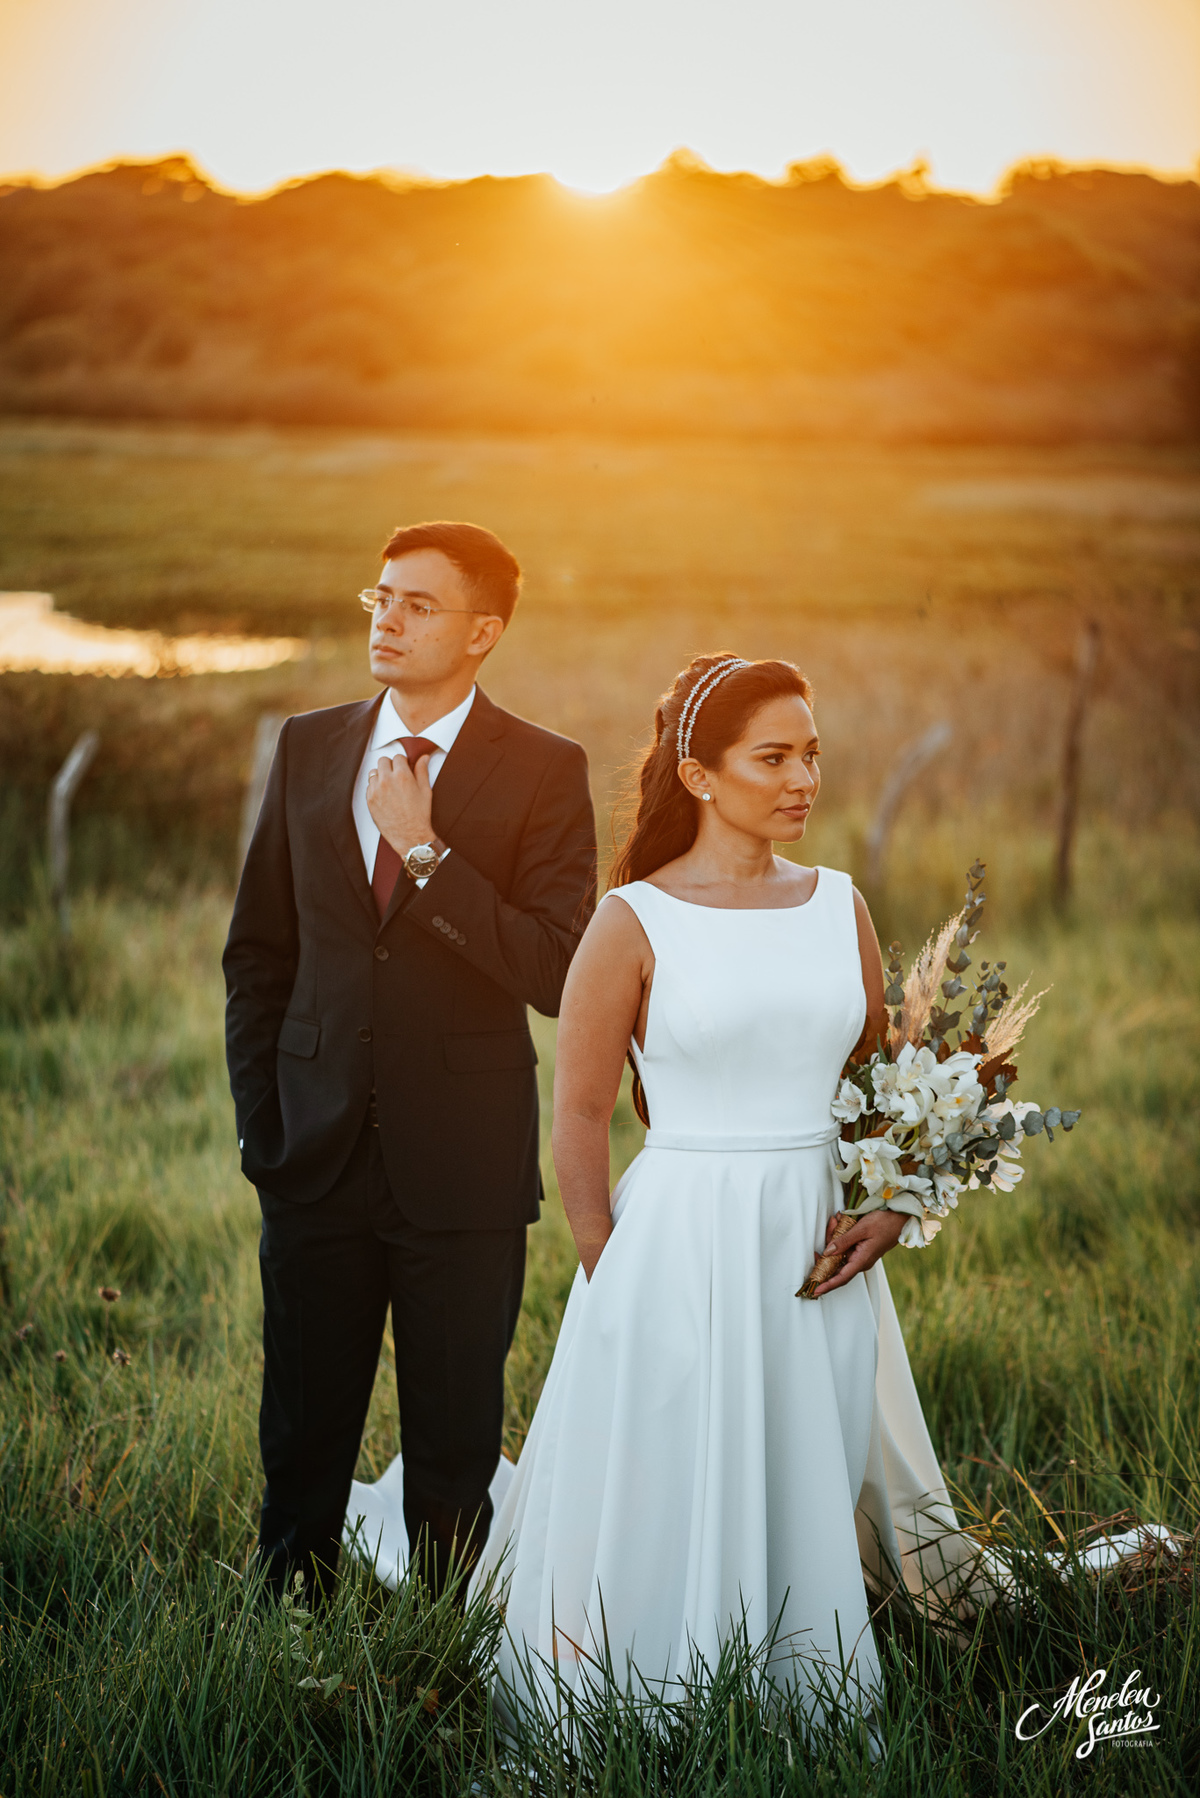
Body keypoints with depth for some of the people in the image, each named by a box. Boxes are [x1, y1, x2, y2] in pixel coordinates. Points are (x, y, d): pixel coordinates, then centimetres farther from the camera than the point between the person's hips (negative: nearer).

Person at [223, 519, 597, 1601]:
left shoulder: (544, 772, -5)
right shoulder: (309, 749, 7)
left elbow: (556, 974, -15)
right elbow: (258, 951, 13)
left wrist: (427, 851, -20)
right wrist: (261, 1125, 7)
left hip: (463, 1163, -3)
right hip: (318, 1150, 3)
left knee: (455, 1451, 8)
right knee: (302, 1440, 11)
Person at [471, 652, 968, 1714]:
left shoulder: (838, 907, 7)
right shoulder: (635, 922, -6)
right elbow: (579, 1121, -3)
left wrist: (891, 1206, -1)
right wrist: (615, 1274, -5)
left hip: (819, 1253, 4)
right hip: (682, 1243, -4)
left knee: (810, 1502, 11)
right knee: (673, 1508, 4)